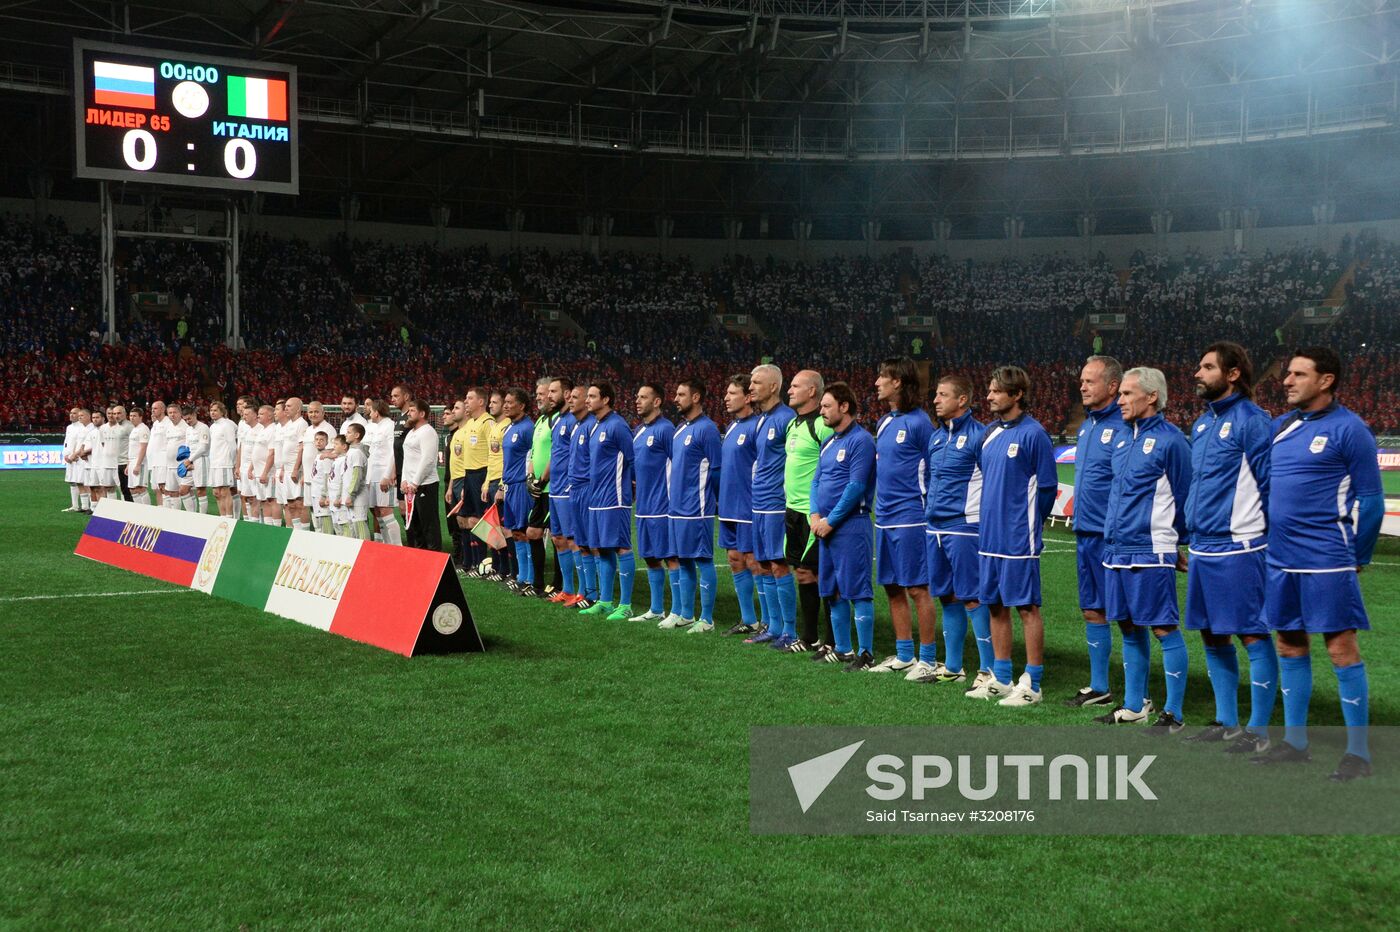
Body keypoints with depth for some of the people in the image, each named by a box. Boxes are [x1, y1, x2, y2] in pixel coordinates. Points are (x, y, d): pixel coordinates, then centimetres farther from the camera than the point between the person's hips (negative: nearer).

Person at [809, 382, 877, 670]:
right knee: (833, 591, 13)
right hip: (825, 525, 9)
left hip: (851, 524, -9)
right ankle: (842, 649, 21)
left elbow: (856, 486, -16)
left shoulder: (861, 440, -11)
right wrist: (816, 514, 0)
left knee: (857, 590, -7)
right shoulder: (828, 442, 17)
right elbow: (816, 480, 17)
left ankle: (866, 654, -4)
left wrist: (831, 520, -14)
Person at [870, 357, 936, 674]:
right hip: (884, 517, 8)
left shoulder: (918, 422, -11)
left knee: (917, 589, -3)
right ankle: (904, 656, 20)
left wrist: (927, 511, -9)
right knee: (893, 588, 12)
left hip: (909, 517, -8)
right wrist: (880, 506, 15)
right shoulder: (884, 422, 13)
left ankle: (928, 659, 3)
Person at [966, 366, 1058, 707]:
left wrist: (1030, 524, -3)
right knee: (996, 606, 13)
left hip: (1018, 537, -8)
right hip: (990, 535, 8)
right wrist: (991, 519, 15)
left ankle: (1031, 685, 4)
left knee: (1027, 607, -1)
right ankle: (1001, 679, 22)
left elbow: (1046, 487, -10)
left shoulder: (1033, 434, -11)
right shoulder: (990, 433, 11)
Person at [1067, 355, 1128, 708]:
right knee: (1092, 611, 14)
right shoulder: (1086, 426, 14)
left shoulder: (1122, 428, -14)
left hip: (1112, 537, -9)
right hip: (1085, 534, 9)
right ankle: (1099, 688, 24)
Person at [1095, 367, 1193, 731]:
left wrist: (1174, 543, 4)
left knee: (1164, 629, -2)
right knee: (1129, 628, 14)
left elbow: (1181, 497, -4)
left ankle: (1173, 712, 4)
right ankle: (1134, 705, 24)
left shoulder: (1169, 440, -9)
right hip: (1117, 549, 8)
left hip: (1151, 551, -8)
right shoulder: (1122, 439, 14)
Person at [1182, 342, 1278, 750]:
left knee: (1253, 636, -1)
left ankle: (1258, 729, 6)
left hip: (1238, 548, -9)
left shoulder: (1251, 421, -10)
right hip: (1202, 548, 9)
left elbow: (1269, 484, -11)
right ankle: (1226, 722, 25)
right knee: (1212, 637, 14)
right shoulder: (1201, 425, 15)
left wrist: (1270, 541, -10)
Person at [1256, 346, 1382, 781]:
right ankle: (1295, 741, 24)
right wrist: (1269, 542, 12)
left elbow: (1370, 499, -6)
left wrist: (1358, 557, -2)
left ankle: (1358, 752, 5)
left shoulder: (1348, 429, -8)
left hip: (1326, 563, -7)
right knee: (1290, 646, 13)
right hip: (1280, 561, 7)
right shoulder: (1280, 427, 11)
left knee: (1341, 648, -3)